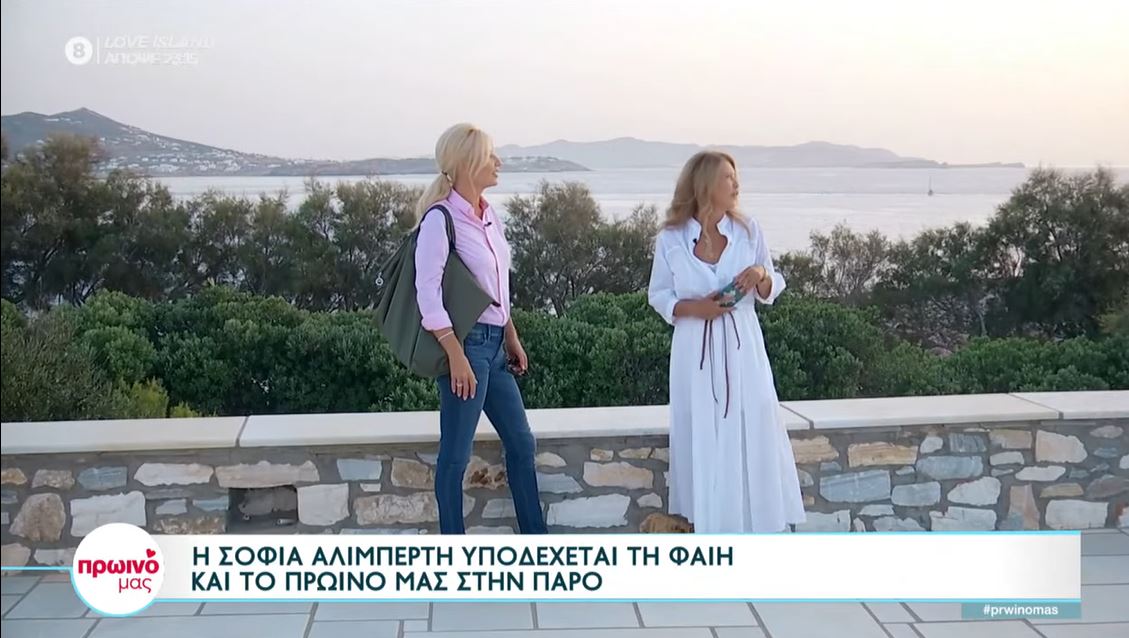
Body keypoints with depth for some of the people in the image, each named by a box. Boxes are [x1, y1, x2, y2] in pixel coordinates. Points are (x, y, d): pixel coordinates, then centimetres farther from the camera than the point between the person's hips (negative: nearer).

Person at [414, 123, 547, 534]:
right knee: (456, 454, 2)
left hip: (494, 343, 9)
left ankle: (535, 537, 28)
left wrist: (512, 340, 19)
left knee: (521, 442, 15)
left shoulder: (489, 216, 11)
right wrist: (456, 356, -22)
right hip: (466, 342, -9)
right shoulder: (441, 218, -14)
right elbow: (428, 292, -18)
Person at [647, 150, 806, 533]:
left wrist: (762, 276, -14)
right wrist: (692, 306, -14)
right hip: (696, 351, -1)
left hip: (741, 348, 1)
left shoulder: (748, 230, 1)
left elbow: (771, 292, 9)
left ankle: (754, 527, 15)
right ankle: (707, 528, 15)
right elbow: (658, 295, 4)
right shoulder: (671, 238, -4)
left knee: (750, 437, 3)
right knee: (702, 442, 4)